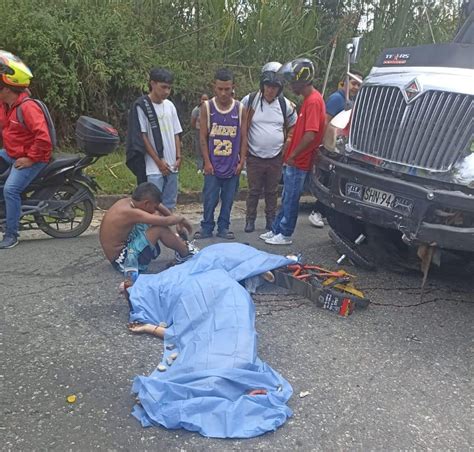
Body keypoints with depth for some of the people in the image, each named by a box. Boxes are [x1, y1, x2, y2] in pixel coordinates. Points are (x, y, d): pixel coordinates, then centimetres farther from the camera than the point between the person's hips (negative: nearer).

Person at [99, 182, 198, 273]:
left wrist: (176, 221, 7)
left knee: (157, 215, 7)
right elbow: (166, 221, -28)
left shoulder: (126, 202, -1)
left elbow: (157, 204, 12)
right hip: (122, 260, -10)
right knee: (160, 228, -18)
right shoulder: (130, 212, -28)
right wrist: (181, 219, -8)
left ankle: (181, 245, 16)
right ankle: (185, 253, 3)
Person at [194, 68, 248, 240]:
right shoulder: (207, 107, -2)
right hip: (213, 164, -1)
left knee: (228, 199, 8)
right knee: (210, 199, 1)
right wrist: (207, 162, -7)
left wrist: (241, 161, -2)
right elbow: (203, 137, -2)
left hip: (233, 164, 1)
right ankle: (207, 227, 16)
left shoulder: (240, 108, 1)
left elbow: (243, 137, 4)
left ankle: (223, 227, 21)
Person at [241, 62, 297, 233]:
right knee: (254, 190, 6)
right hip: (254, 157, -2)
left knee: (272, 191, 12)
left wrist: (286, 146, 4)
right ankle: (250, 219, 19)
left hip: (276, 157, 2)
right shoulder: (249, 100, -5)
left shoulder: (285, 105, 1)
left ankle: (271, 219, 24)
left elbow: (293, 127, 14)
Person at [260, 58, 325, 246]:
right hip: (293, 161, 9)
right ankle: (276, 230, 26)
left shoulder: (314, 101, -19)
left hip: (298, 162, -9)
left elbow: (310, 135, -26)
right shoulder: (308, 99, 12)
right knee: (286, 198, 16)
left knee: (290, 200, 2)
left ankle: (285, 235, 14)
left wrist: (292, 155, -16)